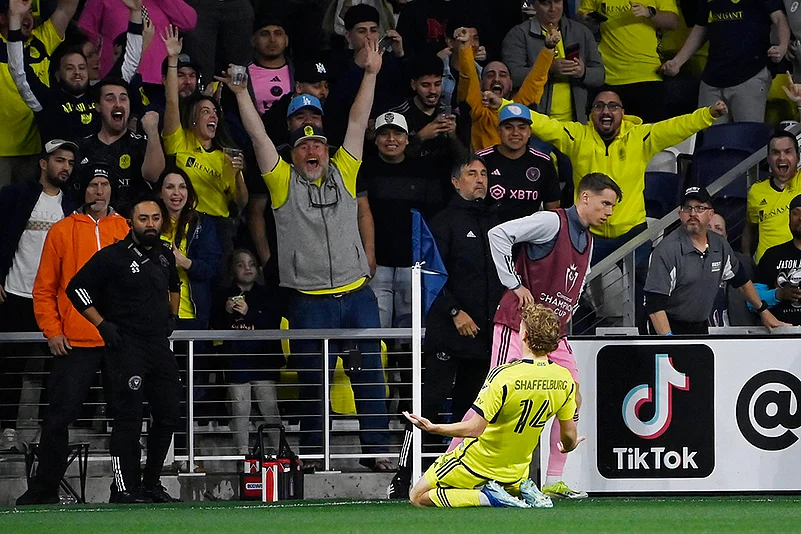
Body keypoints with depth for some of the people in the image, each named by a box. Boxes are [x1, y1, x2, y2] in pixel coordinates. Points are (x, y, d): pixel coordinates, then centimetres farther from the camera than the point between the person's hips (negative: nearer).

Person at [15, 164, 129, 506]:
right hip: (76, 342, -2)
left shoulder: (126, 230, 10)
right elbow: (44, 288, 6)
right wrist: (52, 330, -3)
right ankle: (44, 488, 3)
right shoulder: (63, 231, 7)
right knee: (60, 415, -4)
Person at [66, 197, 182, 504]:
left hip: (159, 346, 7)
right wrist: (103, 325, -10)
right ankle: (125, 488, -9)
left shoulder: (164, 254, 12)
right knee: (129, 418, -12)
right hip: (126, 347, -7)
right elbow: (77, 288, -7)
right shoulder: (112, 257, -8)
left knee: (168, 415, 7)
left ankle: (151, 483, 18)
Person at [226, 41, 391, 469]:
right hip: (309, 300, -2)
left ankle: (376, 448, 6)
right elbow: (258, 135, -1)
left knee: (369, 372, 1)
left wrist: (371, 75, 5)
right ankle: (311, 453, 10)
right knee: (313, 380, 2)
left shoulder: (343, 173, 10)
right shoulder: (283, 181, 5)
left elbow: (357, 123, 8)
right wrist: (241, 94, -8)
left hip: (356, 293, 2)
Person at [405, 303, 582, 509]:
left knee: (418, 497, 9)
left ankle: (488, 497, -9)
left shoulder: (504, 376, -28)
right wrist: (568, 446, 23)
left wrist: (433, 428, -19)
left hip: (477, 464, -6)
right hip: (515, 467, 6)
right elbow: (569, 435, 0)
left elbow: (475, 428, -27)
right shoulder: (564, 379, -12)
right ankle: (523, 489, 3)